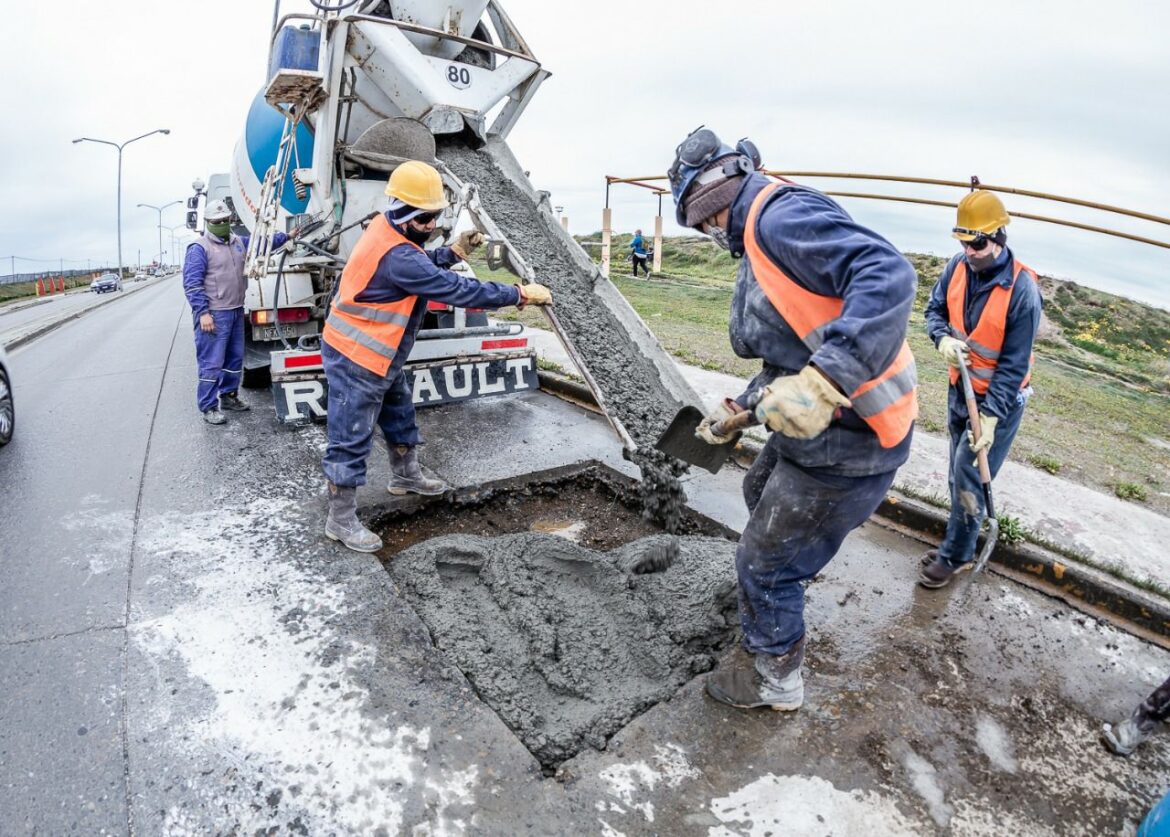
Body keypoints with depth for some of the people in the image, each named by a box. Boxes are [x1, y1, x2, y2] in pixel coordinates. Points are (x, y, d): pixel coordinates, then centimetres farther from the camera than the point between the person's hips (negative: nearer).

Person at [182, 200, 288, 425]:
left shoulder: (239, 242, 13)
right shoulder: (199, 248, -10)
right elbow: (192, 284, -14)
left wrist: (285, 236, 25)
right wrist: (203, 312, -20)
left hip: (236, 312, 8)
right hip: (213, 315, -8)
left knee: (235, 358, 16)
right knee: (212, 363, -6)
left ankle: (229, 396, 30)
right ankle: (208, 407, 1)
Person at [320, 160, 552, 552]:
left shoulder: (387, 231, 2)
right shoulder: (396, 255, -29)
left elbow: (422, 264, 18)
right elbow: (457, 290, -30)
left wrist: (455, 251, 2)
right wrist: (520, 294, -25)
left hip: (378, 356, 10)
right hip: (355, 359, -10)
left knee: (400, 414, 25)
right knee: (350, 441, 0)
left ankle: (405, 475, 47)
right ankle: (340, 520, 13)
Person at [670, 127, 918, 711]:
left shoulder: (780, 215, -20)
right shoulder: (759, 239, 12)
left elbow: (887, 274, -34)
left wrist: (823, 380, -43)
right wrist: (741, 406, 15)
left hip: (847, 442, -11)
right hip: (812, 425, 11)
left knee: (766, 562, 6)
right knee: (762, 493, 35)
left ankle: (774, 679, 33)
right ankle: (770, 595, 64)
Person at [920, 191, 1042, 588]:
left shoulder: (1022, 290, -24)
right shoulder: (958, 266, -8)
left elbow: (1014, 364, -21)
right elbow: (935, 308, 6)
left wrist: (990, 418, -25)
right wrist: (943, 338, -17)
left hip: (999, 397, -6)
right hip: (960, 387, 6)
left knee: (969, 476, -3)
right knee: (959, 471, 16)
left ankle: (955, 555, 15)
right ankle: (959, 540, 34)